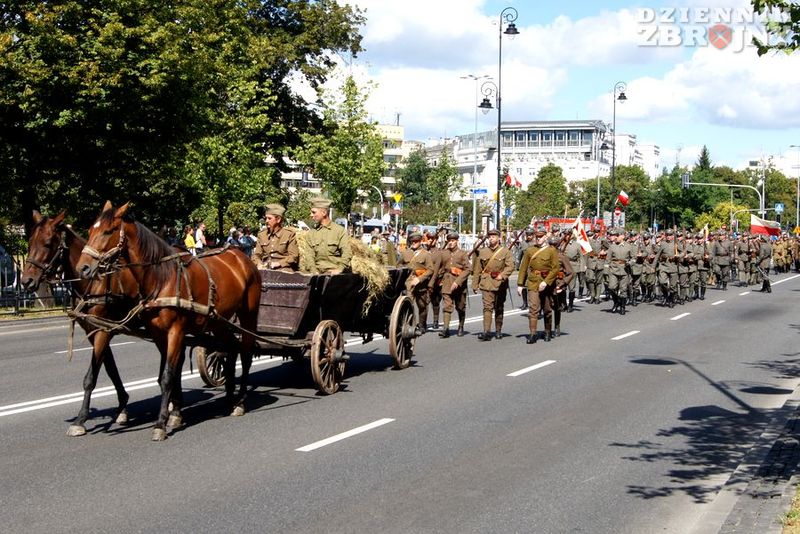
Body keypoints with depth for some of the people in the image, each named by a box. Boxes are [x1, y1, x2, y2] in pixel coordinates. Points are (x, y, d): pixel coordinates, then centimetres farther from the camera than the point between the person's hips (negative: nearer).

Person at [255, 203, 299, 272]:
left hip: (283, 268, -3)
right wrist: (259, 264, -5)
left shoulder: (289, 234, 6)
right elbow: (257, 255, 16)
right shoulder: (262, 234, 18)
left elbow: (294, 256, 0)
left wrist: (279, 263, -12)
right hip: (265, 269, 3)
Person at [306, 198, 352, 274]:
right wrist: (314, 272, -7)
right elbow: (310, 256, 9)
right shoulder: (311, 234, 15)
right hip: (320, 273, 3)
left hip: (337, 273, -3)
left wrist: (339, 269, -17)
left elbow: (347, 253, -4)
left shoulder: (340, 231, 5)